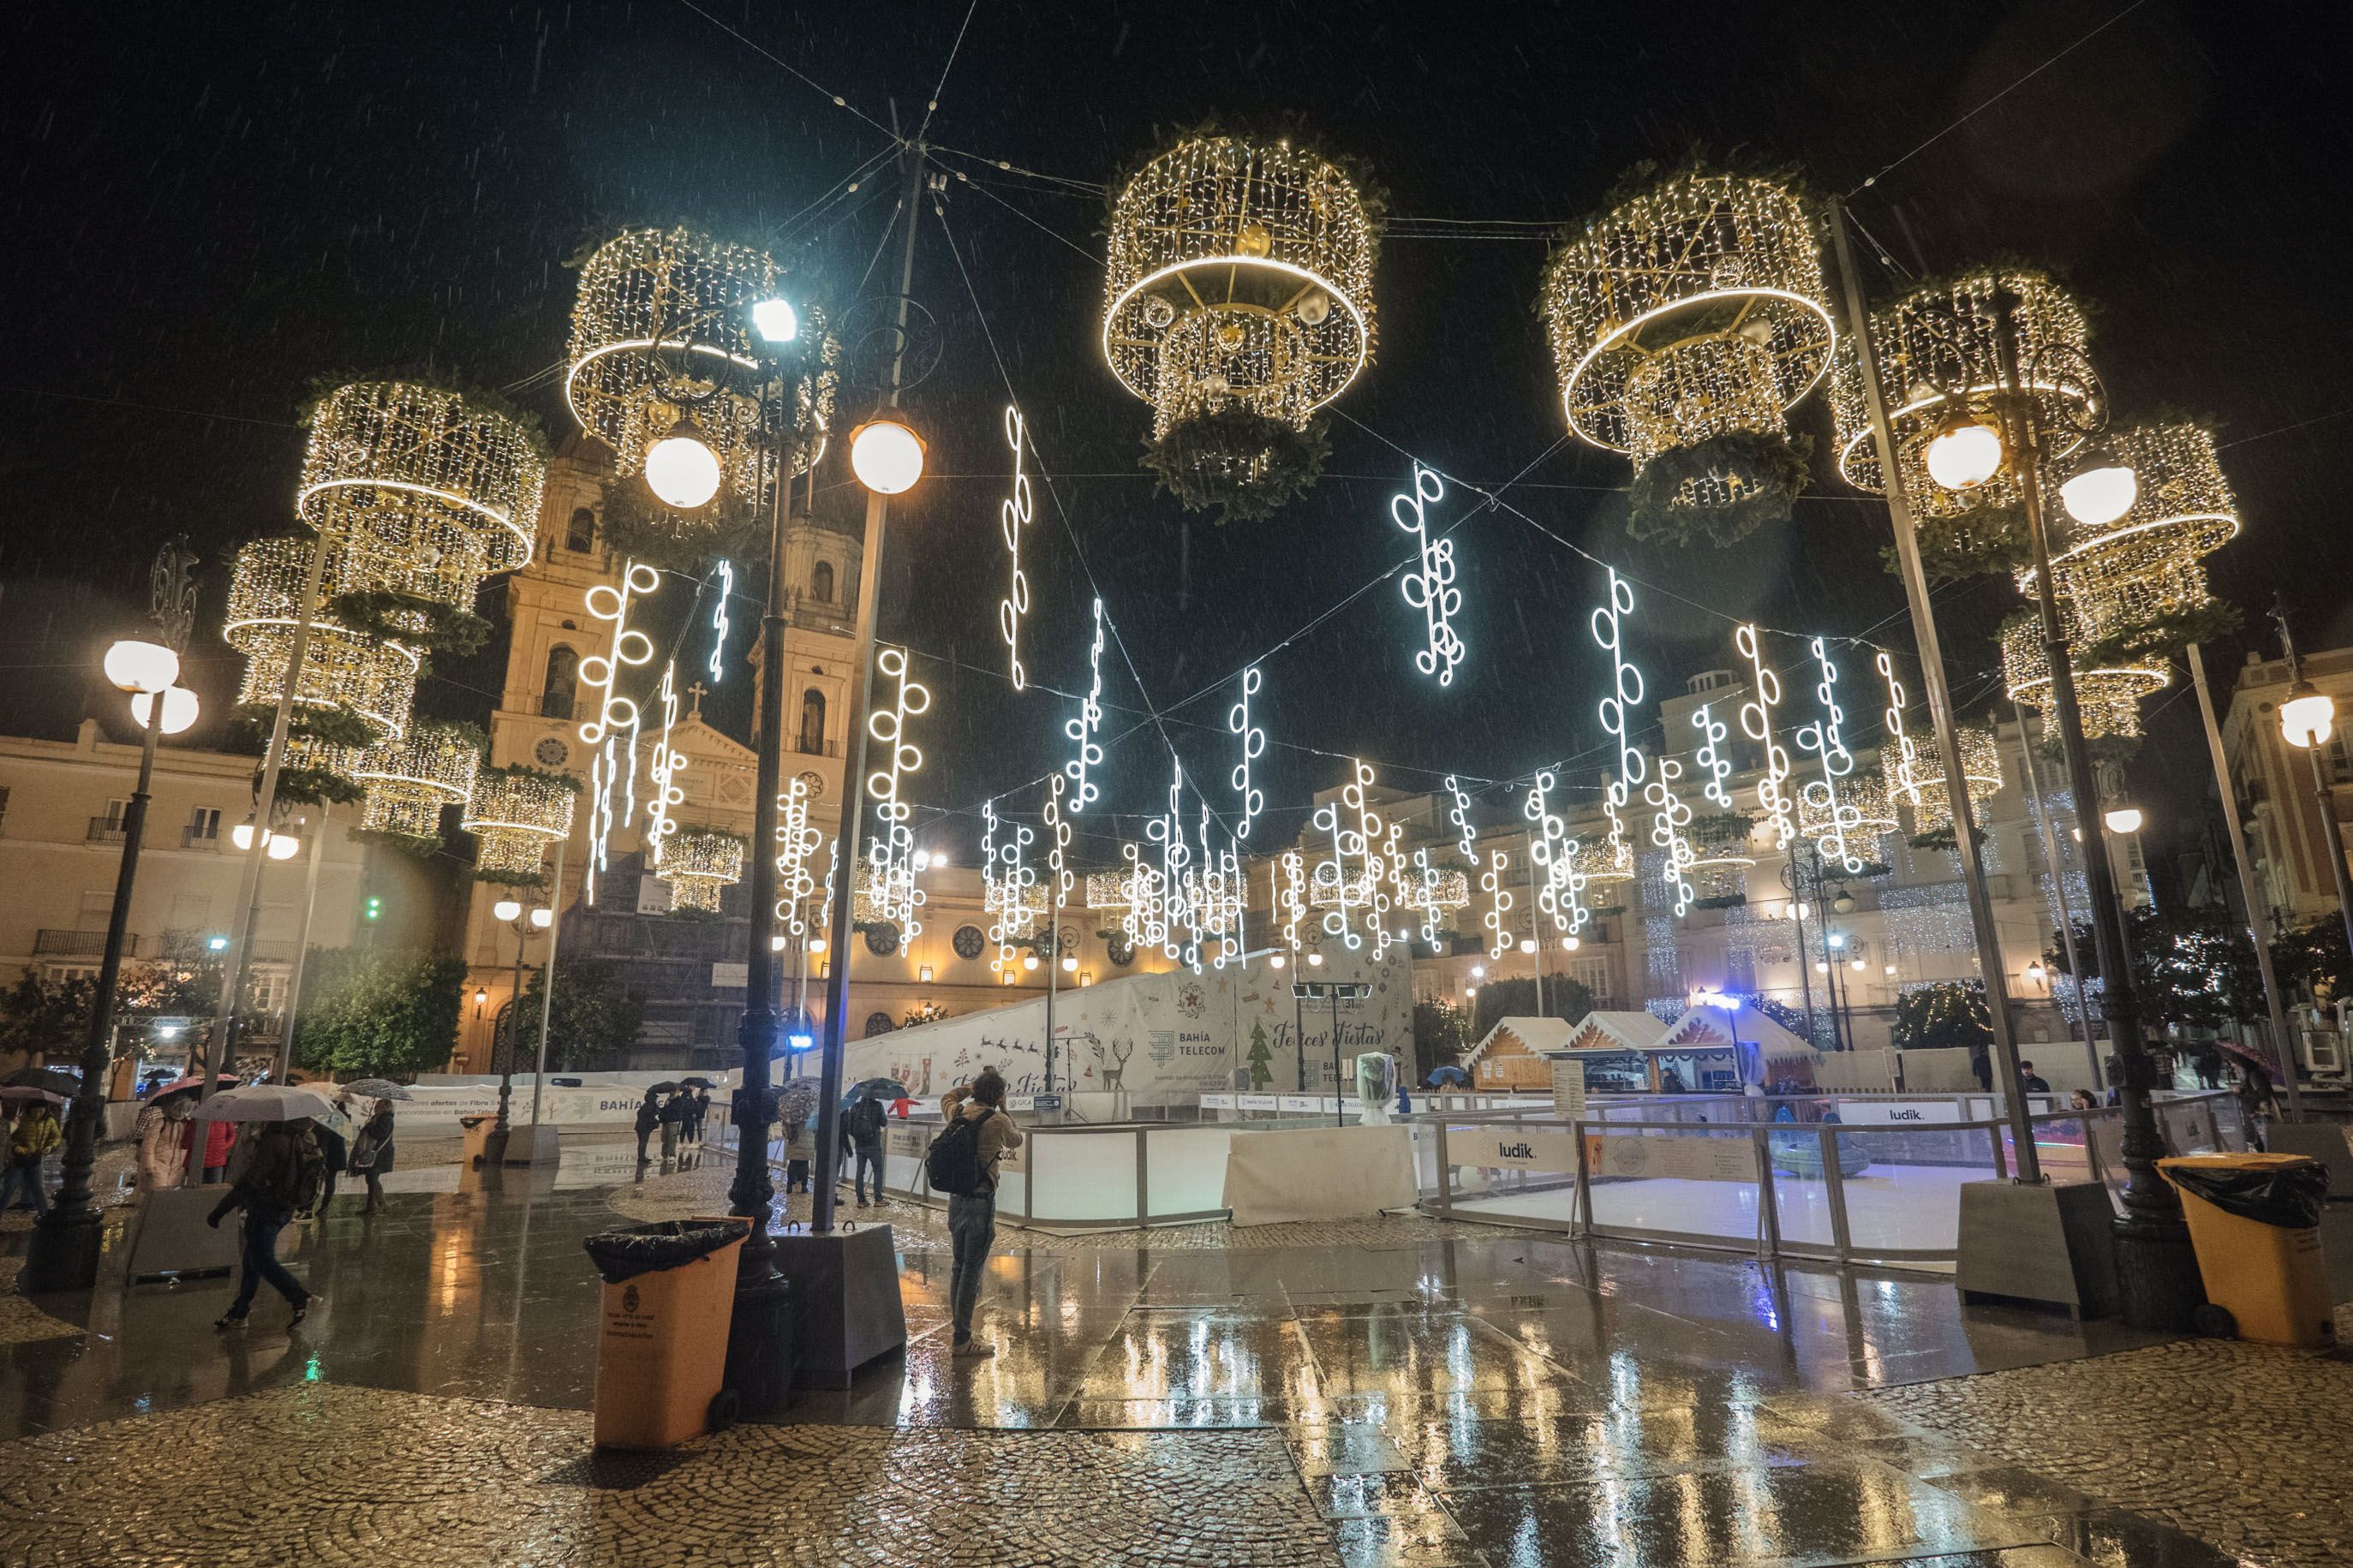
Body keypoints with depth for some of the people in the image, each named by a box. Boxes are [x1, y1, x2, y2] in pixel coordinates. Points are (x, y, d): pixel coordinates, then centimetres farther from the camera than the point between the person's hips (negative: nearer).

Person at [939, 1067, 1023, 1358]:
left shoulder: (958, 1113, 2)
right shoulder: (998, 1121, -14)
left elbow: (947, 1099, 28)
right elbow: (1016, 1141, 8)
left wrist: (973, 1085, 26)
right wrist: (1004, 1110, 13)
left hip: (955, 1200, 7)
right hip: (981, 1201, -7)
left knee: (959, 1265, 17)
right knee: (972, 1269, -1)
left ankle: (959, 1332, 29)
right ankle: (962, 1340, 4)